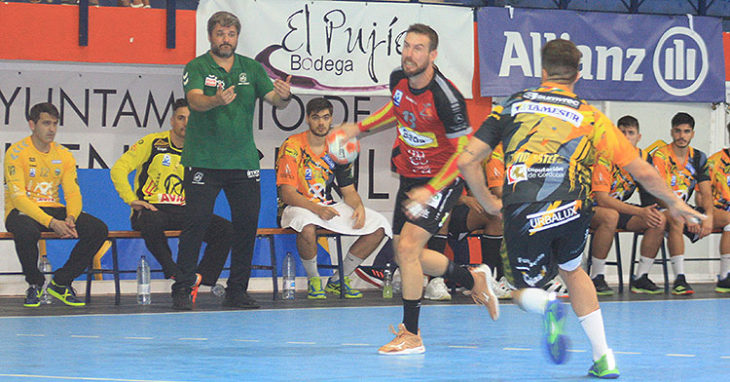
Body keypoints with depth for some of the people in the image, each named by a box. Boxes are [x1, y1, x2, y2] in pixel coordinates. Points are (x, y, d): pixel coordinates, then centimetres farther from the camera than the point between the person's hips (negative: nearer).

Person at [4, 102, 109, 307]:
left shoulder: (63, 155, 9)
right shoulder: (17, 152, -9)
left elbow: (73, 193, 4)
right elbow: (18, 197, -18)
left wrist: (70, 218, -20)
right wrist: (51, 223, -29)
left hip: (54, 210, 5)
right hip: (21, 212, -5)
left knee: (99, 229, -17)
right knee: (27, 232, -42)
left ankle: (61, 283, -3)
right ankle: (35, 284, -11)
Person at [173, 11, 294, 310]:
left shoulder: (251, 68, 9)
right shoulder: (196, 68, -2)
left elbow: (274, 100, 0)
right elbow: (195, 100, -19)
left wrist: (284, 96, -24)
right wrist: (216, 100, -41)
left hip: (243, 162, 4)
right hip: (203, 161, -4)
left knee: (247, 223, 2)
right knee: (196, 223, -8)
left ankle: (237, 291, 12)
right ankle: (182, 290, -2)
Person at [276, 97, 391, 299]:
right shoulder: (292, 147, -11)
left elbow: (348, 190, 10)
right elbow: (287, 193, -17)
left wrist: (359, 206, -14)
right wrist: (316, 209, -32)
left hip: (328, 207, 6)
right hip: (297, 207, -6)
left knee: (379, 226, -11)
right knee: (307, 227, -42)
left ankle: (338, 280, 2)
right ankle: (313, 280, -13)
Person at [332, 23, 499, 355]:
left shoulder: (445, 97, -27)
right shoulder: (399, 80, -6)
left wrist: (430, 190, -27)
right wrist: (359, 127, 11)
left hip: (442, 180, -8)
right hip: (409, 177, 8)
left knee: (407, 247, -18)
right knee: (406, 254, 13)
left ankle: (411, 334, -5)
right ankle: (474, 280, 38)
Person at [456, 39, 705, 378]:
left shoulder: (512, 106, 15)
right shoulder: (590, 117, 12)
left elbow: (466, 161, 10)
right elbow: (643, 172, 14)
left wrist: (489, 204, 22)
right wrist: (674, 204, 30)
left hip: (522, 216, -1)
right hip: (571, 210, 1)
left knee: (525, 290, 20)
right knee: (570, 269, 31)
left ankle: (548, 306, -18)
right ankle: (603, 360, 25)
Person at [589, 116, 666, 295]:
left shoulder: (643, 157, -2)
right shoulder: (605, 158, -21)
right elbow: (602, 199, -28)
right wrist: (640, 212, -33)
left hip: (620, 208, 7)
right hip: (592, 210, -7)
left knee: (659, 220, -14)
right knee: (611, 216, -40)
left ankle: (640, 278, -7)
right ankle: (596, 278, -29)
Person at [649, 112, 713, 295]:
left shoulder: (699, 158, 6)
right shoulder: (660, 156, -12)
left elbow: (706, 194, 1)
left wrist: (708, 217, -20)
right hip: (661, 210, -6)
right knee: (676, 223, -40)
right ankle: (679, 279, -40)